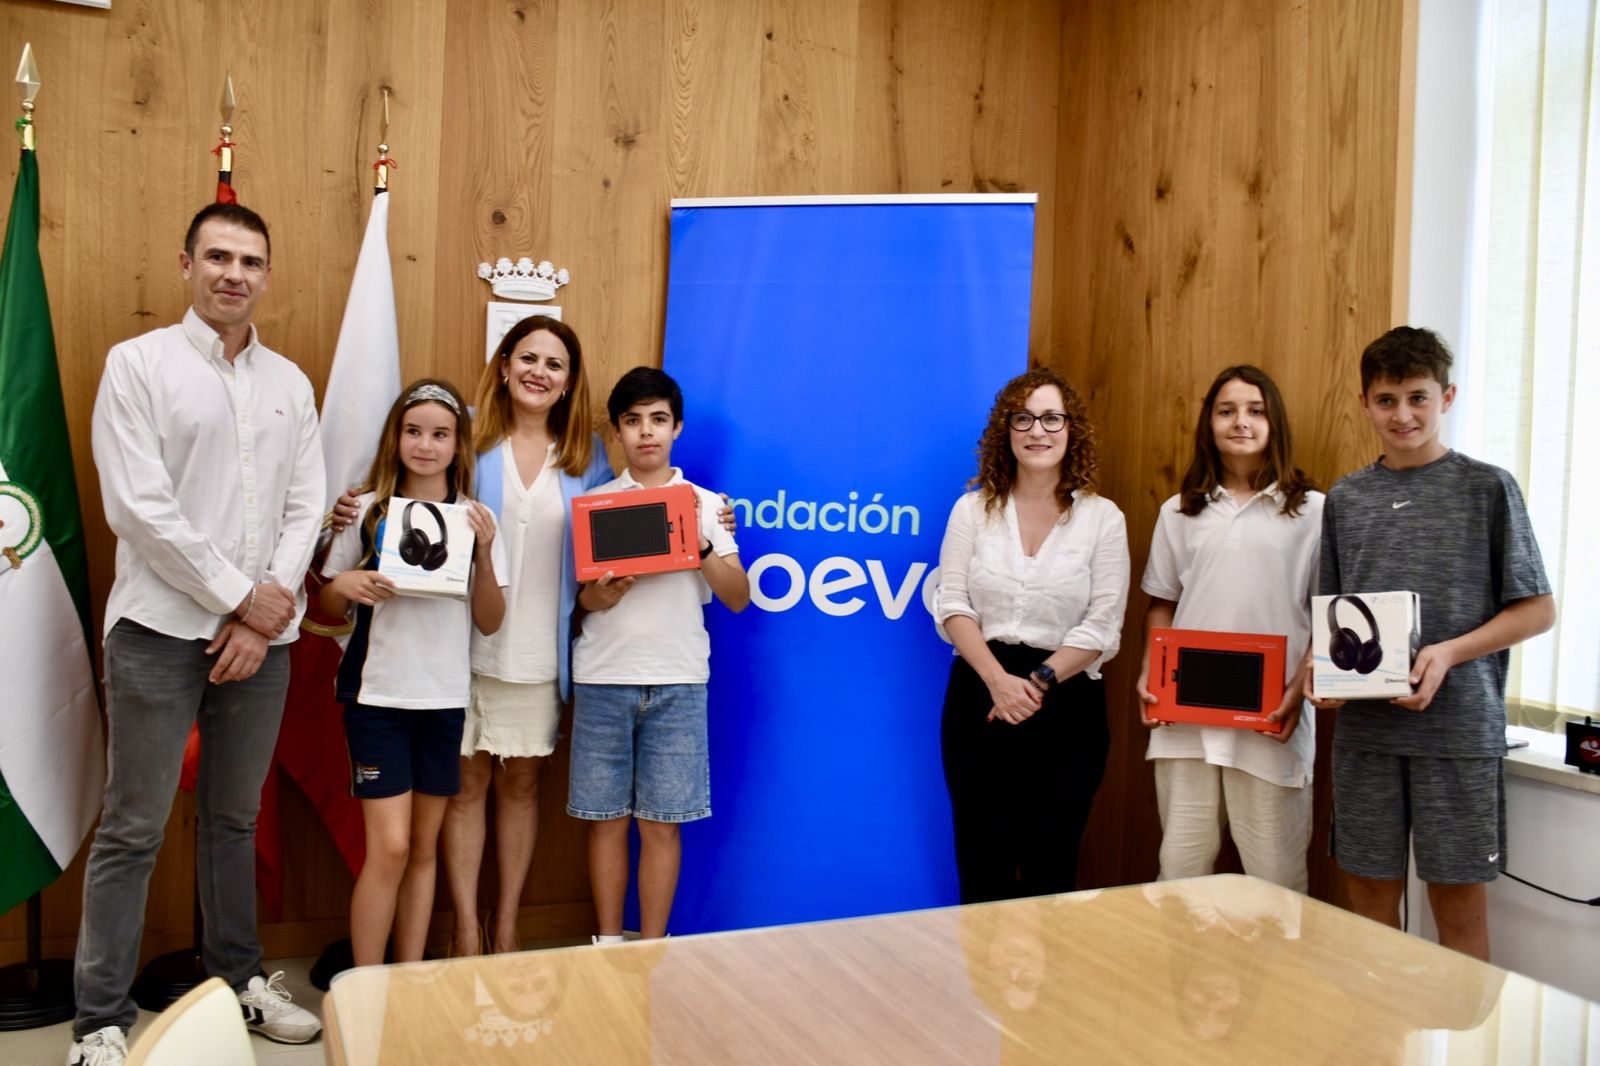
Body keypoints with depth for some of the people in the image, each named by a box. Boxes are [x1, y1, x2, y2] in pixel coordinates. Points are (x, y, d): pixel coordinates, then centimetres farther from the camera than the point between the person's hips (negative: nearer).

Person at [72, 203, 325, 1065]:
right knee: (132, 830, 1)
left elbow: (305, 507, 6)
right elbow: (138, 508, -11)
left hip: (262, 632, 4)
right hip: (161, 629, -4)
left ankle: (238, 977, 28)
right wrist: (240, 595, -11)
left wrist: (261, 623, -5)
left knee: (234, 817, 15)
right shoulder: (138, 363, -3)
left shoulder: (290, 382, 10)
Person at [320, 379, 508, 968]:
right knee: (390, 847, -7)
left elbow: (490, 622, 2)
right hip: (377, 696, -2)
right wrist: (344, 586, -15)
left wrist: (484, 554, -12)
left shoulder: (477, 518, 4)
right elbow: (329, 607, 7)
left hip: (445, 698, 3)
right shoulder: (367, 510, 0)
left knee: (424, 847, 11)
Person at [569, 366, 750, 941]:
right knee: (606, 819, 5)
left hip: (677, 681, 0)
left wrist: (702, 546, -12)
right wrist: (598, 596, -12)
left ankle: (652, 949, 15)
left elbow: (737, 598, 3)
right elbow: (572, 593, 10)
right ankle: (607, 944, 19)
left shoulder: (705, 504, 7)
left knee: (661, 823, 2)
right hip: (603, 678, 1)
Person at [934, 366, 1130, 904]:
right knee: (982, 859, 7)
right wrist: (999, 680, -16)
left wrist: (1038, 682, -15)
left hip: (1066, 699, -1)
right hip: (980, 692, 1)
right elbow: (952, 605, -3)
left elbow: (1102, 627, -4)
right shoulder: (974, 509, 3)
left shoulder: (1102, 518, 0)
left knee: (1051, 860, 6)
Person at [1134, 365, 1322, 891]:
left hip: (1271, 720, -3)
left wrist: (1301, 688, -10)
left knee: (1275, 877, 5)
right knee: (1179, 866, 11)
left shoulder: (1312, 511, 2)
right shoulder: (1179, 512, 11)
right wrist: (1149, 675, 0)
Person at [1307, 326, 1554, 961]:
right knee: (1369, 892, 11)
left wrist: (1450, 653, -15)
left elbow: (1537, 610, -1)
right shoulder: (1345, 498, 10)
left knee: (1459, 900, 5)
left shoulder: (1487, 488, -1)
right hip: (1363, 727, 3)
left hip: (1458, 726, -3)